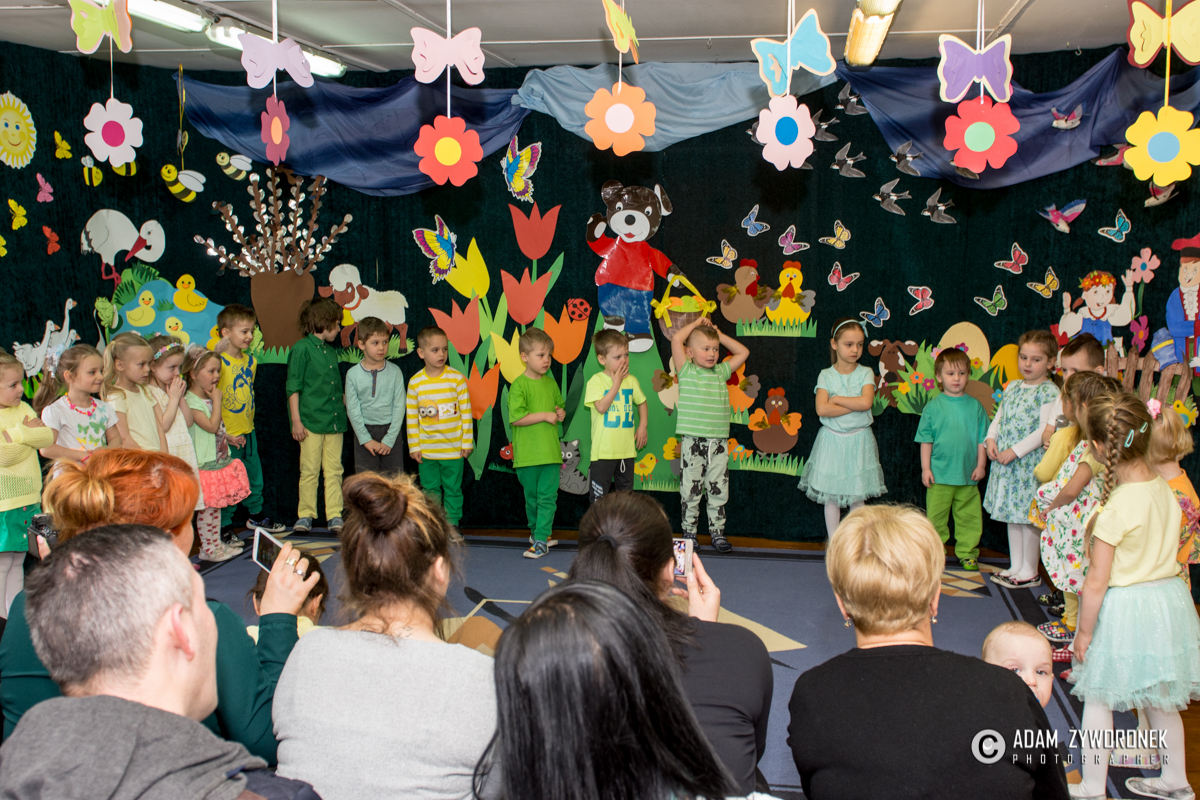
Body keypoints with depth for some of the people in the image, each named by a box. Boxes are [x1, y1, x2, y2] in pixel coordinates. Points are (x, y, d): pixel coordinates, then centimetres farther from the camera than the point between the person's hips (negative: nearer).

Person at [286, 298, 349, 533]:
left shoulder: (331, 351, 16)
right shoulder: (302, 348, -4)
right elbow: (293, 387, -7)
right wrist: (296, 420, -11)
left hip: (334, 420, 6)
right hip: (311, 420, -6)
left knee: (334, 469, 5)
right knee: (310, 470, 0)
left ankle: (335, 515, 8)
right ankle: (305, 515, 10)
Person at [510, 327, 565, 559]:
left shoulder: (551, 383, 9)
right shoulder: (519, 385, -9)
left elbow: (560, 406, 24)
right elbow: (516, 417, -16)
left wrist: (561, 414, 1)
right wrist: (545, 415, -16)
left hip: (550, 451, 4)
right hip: (527, 452, -4)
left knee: (548, 496, -3)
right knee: (532, 498, 11)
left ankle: (541, 539, -1)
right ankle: (536, 530, 30)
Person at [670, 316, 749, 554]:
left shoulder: (721, 372, 12)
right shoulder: (687, 371, 0)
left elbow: (743, 352, 19)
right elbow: (676, 340, -10)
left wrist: (718, 334, 15)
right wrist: (697, 323, 3)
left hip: (718, 441, 4)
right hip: (692, 441, -3)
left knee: (718, 490, 7)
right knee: (690, 490, 3)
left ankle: (717, 532, 16)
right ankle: (689, 532, 14)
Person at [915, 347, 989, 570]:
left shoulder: (975, 406, 5)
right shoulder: (933, 407, 0)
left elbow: (982, 439, 8)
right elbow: (926, 441, 1)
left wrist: (981, 465, 2)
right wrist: (925, 468, -3)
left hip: (968, 475, 2)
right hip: (939, 475, -1)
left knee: (969, 516, 6)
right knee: (936, 515, 4)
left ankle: (967, 552, 19)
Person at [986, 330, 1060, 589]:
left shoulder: (1049, 391, -11)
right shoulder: (1012, 387, 11)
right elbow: (999, 416, 17)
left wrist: (1016, 451, -19)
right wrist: (991, 439, -2)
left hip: (1030, 463, -7)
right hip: (1005, 461, 7)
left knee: (1028, 515, -1)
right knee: (1012, 514, 15)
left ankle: (1029, 572, 12)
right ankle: (1015, 566, 26)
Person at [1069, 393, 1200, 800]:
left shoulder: (1116, 509, -24)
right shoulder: (1165, 490, -3)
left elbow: (1097, 583, -20)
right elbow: (1166, 548, 10)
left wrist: (1085, 632, -9)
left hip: (1124, 608, -7)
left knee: (1098, 700, 9)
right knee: (1160, 699, 23)